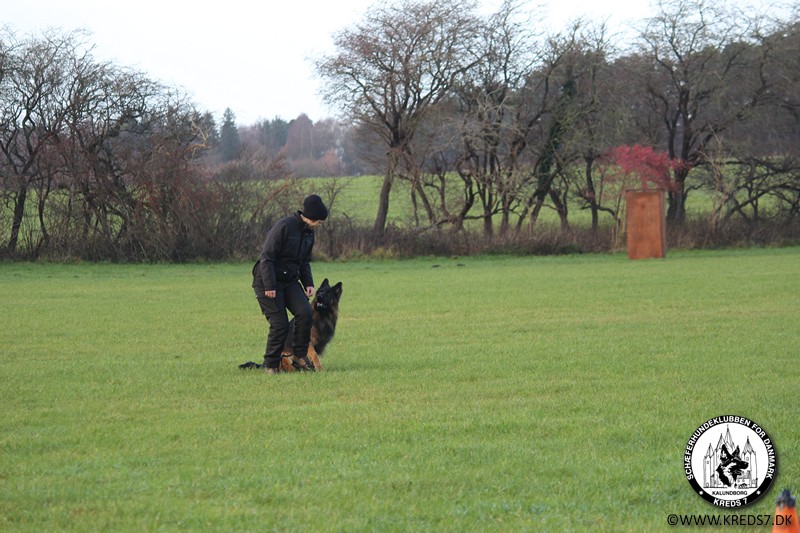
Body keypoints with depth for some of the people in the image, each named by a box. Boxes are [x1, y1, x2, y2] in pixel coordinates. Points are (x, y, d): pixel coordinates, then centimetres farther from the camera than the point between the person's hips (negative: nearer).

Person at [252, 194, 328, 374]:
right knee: (279, 324, -10)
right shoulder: (283, 227, -18)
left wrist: (308, 283, 4)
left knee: (305, 312, -16)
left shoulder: (308, 233, 8)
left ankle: (300, 353, 0)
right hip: (268, 280, -7)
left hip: (290, 280, 7)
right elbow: (266, 258, -20)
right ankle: (271, 364, 6)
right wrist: (269, 286, -23)